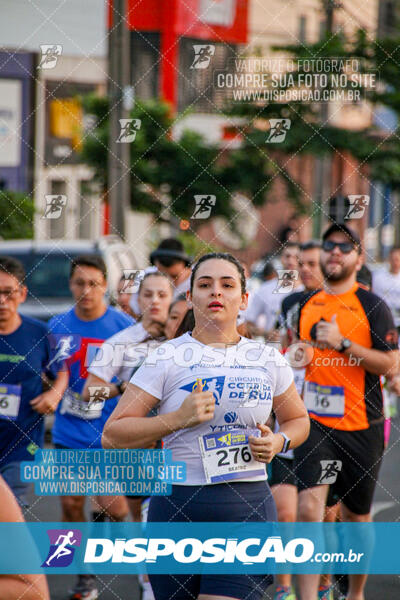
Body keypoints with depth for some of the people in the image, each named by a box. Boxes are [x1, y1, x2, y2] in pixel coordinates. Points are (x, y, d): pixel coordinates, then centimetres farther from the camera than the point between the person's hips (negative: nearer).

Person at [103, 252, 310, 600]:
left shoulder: (268, 359, 8)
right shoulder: (166, 357, 0)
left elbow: (298, 420, 23)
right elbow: (112, 434, -3)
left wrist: (279, 441, 1)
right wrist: (177, 418, -15)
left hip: (250, 509, 1)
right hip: (178, 505, 0)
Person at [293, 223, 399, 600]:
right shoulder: (305, 305, 9)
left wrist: (343, 343, -19)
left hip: (361, 427, -2)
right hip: (315, 423, 2)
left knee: (357, 517, 12)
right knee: (309, 506, -16)